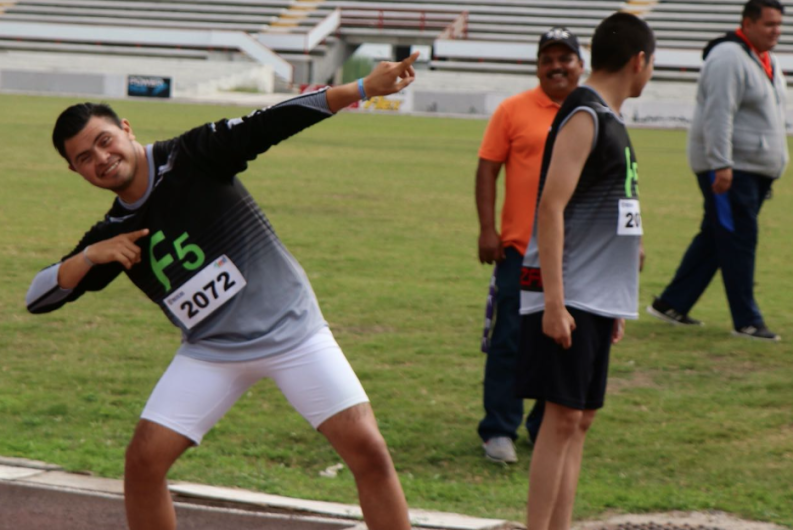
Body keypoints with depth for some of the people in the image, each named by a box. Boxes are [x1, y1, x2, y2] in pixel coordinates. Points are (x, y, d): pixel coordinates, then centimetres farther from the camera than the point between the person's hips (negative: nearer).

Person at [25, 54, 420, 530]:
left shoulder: (193, 158, -10)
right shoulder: (113, 233, 3)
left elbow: (272, 124, -19)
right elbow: (38, 297, 3)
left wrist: (364, 88, -28)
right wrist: (89, 257, -16)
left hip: (292, 331, -4)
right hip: (211, 353, 4)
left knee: (368, 451, -11)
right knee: (145, 458, -7)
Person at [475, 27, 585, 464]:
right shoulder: (514, 110, 0)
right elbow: (487, 168, -1)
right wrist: (487, 228, -10)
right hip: (521, 248, -3)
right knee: (509, 342, -2)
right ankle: (499, 431, 6)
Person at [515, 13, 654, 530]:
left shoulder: (609, 119, 17)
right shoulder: (583, 117, -11)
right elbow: (551, 207, -18)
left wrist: (614, 304, 22)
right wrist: (553, 301, -23)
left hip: (598, 299, 9)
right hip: (568, 298, -9)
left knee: (580, 419, 9)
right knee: (563, 418, -10)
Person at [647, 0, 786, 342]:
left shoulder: (766, 62, 17)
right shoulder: (729, 58, -15)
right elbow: (719, 115, -21)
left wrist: (775, 163, 23)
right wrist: (721, 165, -26)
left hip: (756, 170, 10)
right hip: (730, 168, -10)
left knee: (714, 238, 11)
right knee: (737, 240, -7)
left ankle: (671, 304, 18)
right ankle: (746, 321, -4)